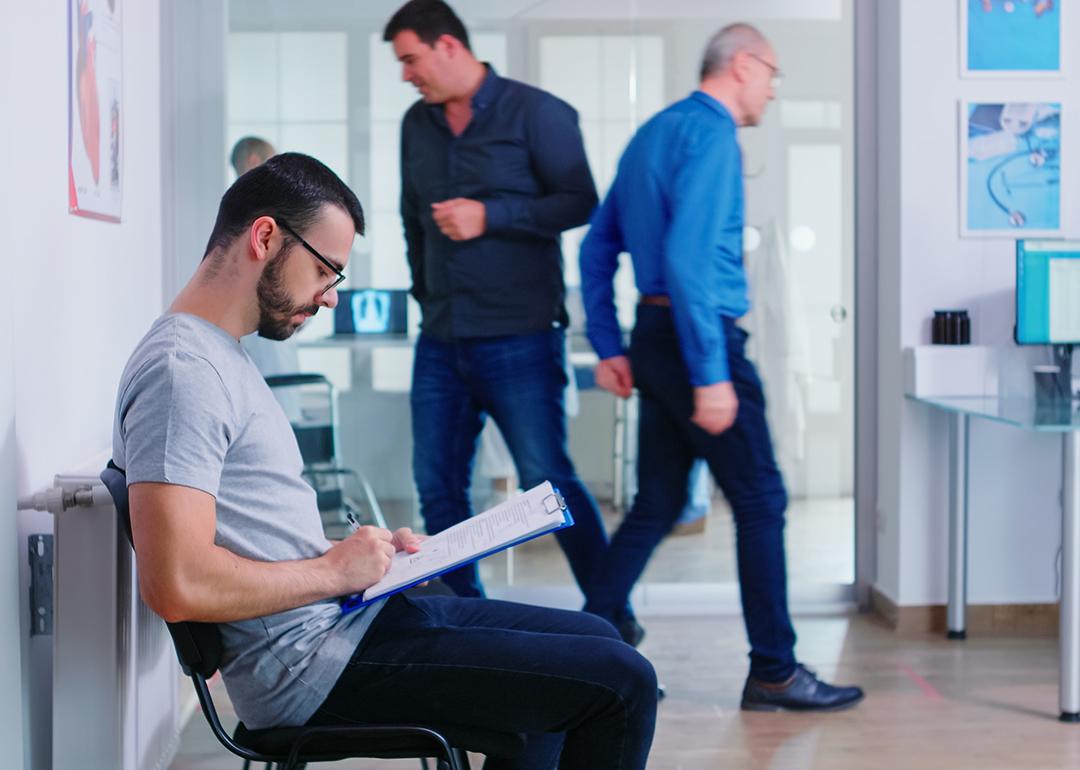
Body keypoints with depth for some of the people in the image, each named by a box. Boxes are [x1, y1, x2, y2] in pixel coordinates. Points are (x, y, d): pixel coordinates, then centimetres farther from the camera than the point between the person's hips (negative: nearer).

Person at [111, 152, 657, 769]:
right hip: (314, 664, -11)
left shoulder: (223, 356, 16)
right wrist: (335, 570, -16)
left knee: (594, 642, 19)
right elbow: (177, 585, -28)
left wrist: (366, 552, 7)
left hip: (339, 618, 11)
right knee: (621, 684, -12)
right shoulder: (180, 369, -18)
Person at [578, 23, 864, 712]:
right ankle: (774, 673, 5)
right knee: (761, 500, -1)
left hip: (653, 335, 9)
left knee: (658, 505, 12)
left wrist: (608, 347, 17)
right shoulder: (711, 134, -12)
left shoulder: (654, 132, 17)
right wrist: (711, 375, -24)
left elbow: (597, 247, 18)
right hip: (697, 338, -9)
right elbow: (687, 257, -23)